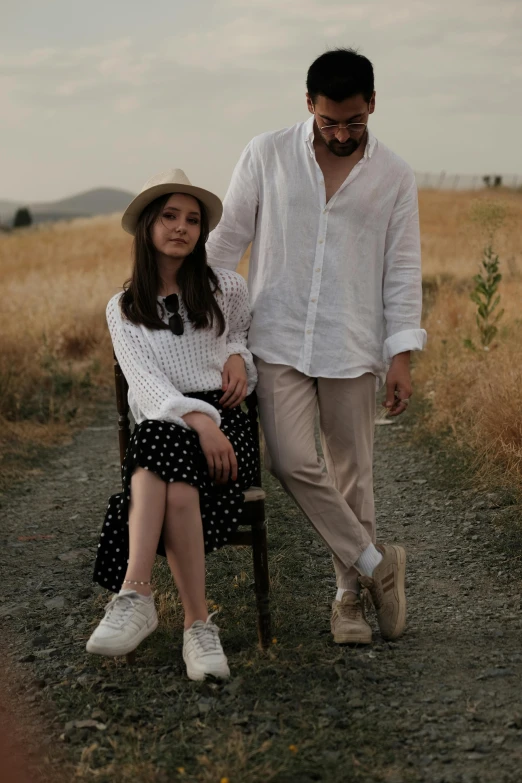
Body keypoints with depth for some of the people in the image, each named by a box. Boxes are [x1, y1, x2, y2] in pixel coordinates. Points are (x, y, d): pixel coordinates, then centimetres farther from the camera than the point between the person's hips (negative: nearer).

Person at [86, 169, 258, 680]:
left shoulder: (227, 289, 14)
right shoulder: (123, 309, 13)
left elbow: (248, 332, 34)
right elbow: (144, 382, -3)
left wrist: (240, 357, 7)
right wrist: (198, 420, -22)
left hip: (225, 425, -1)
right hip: (157, 424, 1)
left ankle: (136, 595, -43)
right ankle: (197, 622, -42)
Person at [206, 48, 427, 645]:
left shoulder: (394, 177, 3)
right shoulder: (266, 155, 1)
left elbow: (402, 270, 4)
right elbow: (227, 238, 8)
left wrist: (401, 356, -2)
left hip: (351, 348, 0)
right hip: (278, 340, 0)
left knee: (351, 473, 6)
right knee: (292, 461, -14)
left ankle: (351, 594, 21)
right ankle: (375, 562, 3)